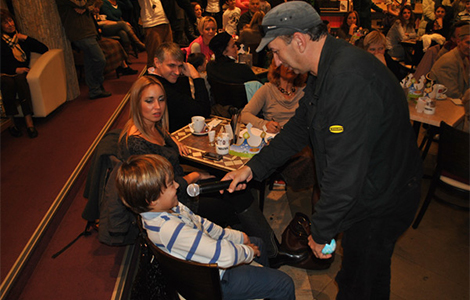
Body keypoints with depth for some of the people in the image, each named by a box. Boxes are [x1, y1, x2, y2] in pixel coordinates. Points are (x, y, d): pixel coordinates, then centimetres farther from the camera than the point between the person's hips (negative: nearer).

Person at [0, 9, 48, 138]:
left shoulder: (21, 38, 18)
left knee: (21, 80, -35)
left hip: (21, 73, 1)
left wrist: (26, 38, 2)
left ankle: (29, 122, -42)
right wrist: (15, 69, -15)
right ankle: (11, 123, -28)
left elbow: (44, 49, 8)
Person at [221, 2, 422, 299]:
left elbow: (345, 170, -33)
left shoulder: (350, 79, -34)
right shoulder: (326, 69, 1)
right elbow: (300, 127, 9)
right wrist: (253, 167, 5)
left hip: (380, 202, -9)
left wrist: (321, 232, -19)